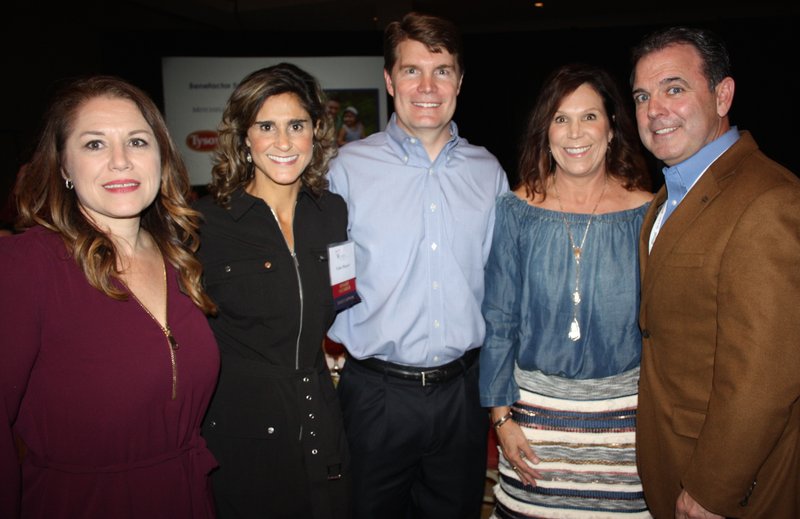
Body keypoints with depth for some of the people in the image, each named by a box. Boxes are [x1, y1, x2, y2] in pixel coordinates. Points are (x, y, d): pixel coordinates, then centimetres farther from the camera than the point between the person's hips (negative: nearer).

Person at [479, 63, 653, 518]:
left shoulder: (646, 213, -5)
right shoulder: (516, 210, -5)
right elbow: (498, 321, -1)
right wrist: (502, 415, -2)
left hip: (624, 409, 0)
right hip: (535, 406, 0)